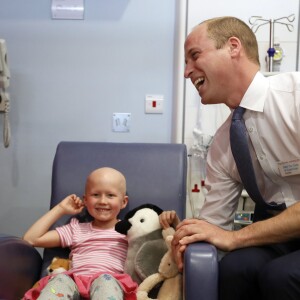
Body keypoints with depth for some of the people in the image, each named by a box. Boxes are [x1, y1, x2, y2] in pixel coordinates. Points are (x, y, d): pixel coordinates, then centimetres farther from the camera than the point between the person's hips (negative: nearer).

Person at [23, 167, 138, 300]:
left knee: (105, 280, -36)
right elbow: (31, 239, 20)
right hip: (76, 284, 2)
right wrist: (60, 209, 22)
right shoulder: (76, 229, 25)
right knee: (60, 279, -31)